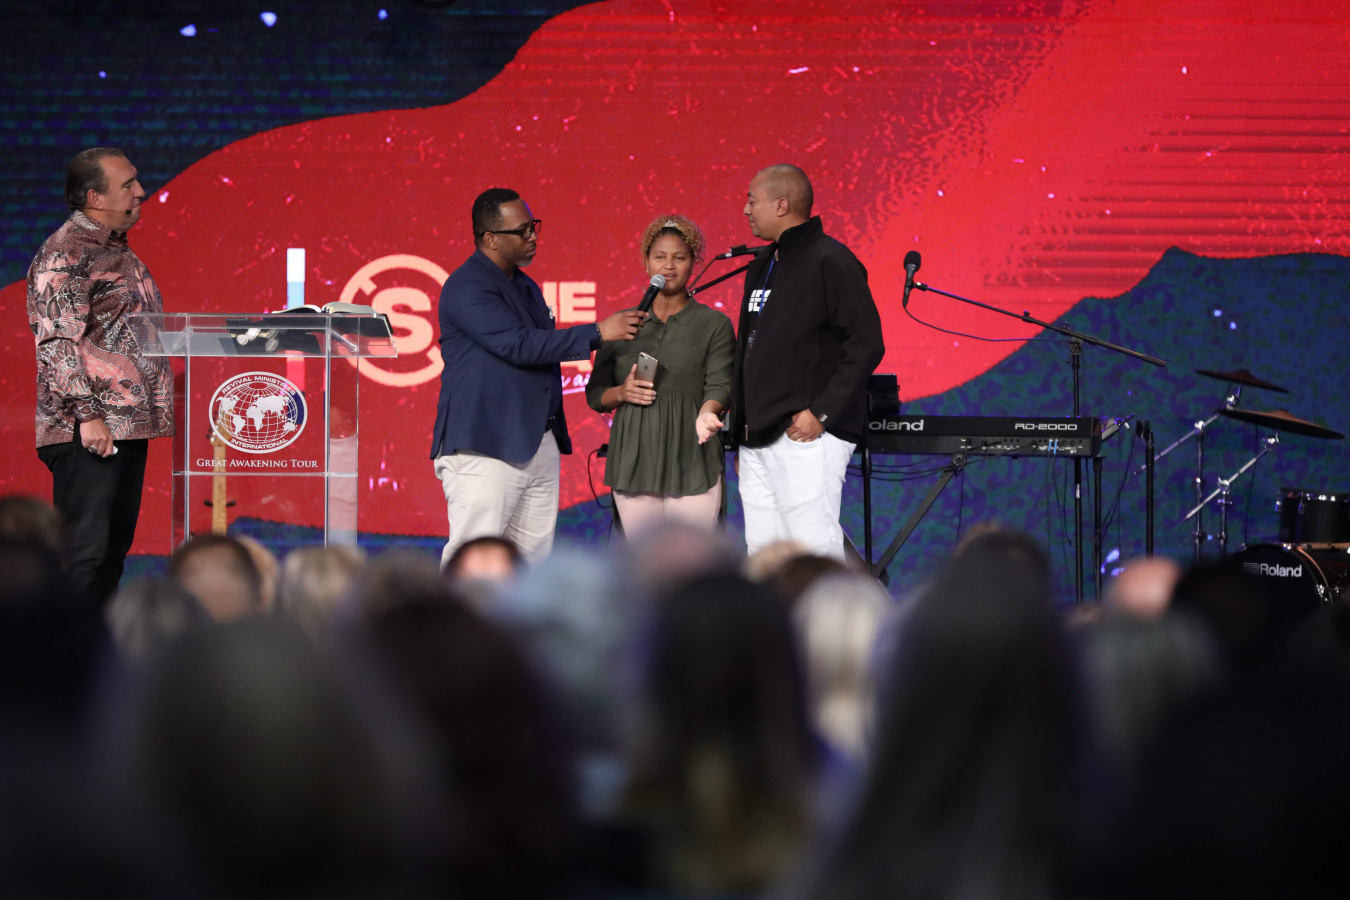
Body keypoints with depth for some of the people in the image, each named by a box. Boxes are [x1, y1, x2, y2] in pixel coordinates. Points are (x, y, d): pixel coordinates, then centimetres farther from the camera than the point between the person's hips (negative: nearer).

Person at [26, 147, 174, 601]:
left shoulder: (117, 250, 18)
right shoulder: (64, 255, -12)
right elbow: (56, 343, -18)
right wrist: (87, 414, -23)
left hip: (128, 427, 10)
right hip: (89, 431, -10)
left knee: (115, 546, 11)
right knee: (83, 548, -11)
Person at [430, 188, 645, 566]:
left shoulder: (525, 286, 19)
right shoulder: (466, 287, -11)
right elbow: (518, 346, -20)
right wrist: (597, 333, -17)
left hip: (538, 446, 9)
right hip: (485, 448, -9)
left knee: (531, 557, 6)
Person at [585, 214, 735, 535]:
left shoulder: (714, 324, 6)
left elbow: (719, 385, -6)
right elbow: (595, 394, 15)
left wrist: (706, 413, -28)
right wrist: (621, 393, -8)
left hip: (691, 462, -2)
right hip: (634, 461, 2)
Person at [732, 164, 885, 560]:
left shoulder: (829, 261, -8)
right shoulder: (761, 267, 20)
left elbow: (866, 345, -14)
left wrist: (821, 413, -18)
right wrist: (742, 430, 21)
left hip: (806, 437, -9)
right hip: (758, 439, 9)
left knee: (815, 553, -13)